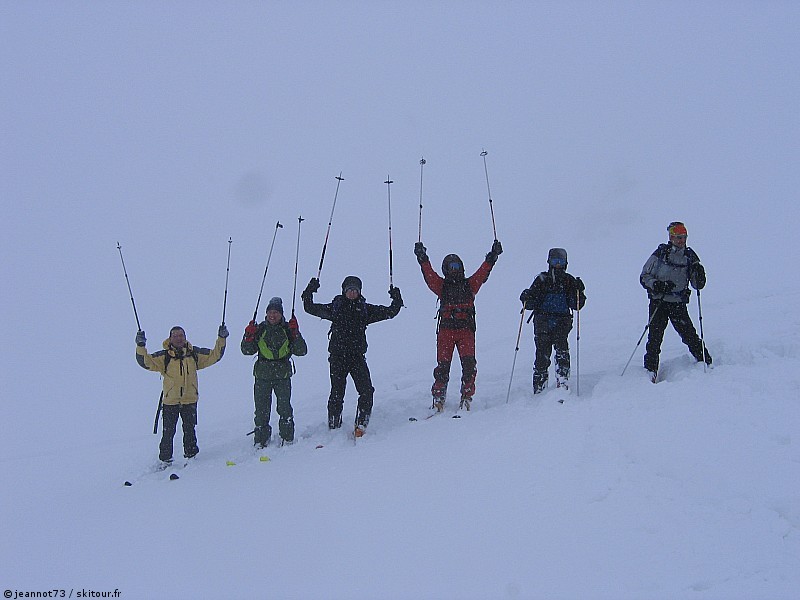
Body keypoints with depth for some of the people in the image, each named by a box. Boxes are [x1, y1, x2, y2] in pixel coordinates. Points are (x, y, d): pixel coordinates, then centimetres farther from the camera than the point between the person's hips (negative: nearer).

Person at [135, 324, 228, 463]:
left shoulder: (194, 353, 4)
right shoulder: (164, 356, -4)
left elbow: (213, 356, 10)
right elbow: (147, 362, -13)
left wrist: (221, 339, 2)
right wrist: (141, 346, -27)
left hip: (190, 400, 2)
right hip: (170, 401, -2)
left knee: (189, 430, 12)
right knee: (168, 432, 0)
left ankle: (191, 455, 25)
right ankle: (165, 459, 10)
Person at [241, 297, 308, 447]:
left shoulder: (288, 329, 3)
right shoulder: (260, 329, 6)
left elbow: (301, 351, -3)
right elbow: (247, 351, 6)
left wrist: (295, 334, -16)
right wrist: (249, 336, -11)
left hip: (283, 375, -1)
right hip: (262, 375, 1)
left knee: (284, 408, -3)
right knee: (261, 409, 2)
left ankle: (287, 439, 10)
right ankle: (261, 440, 12)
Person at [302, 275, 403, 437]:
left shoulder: (365, 309, 8)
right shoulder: (335, 307, 5)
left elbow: (389, 312, 10)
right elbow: (310, 309, 5)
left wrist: (396, 301, -3)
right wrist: (309, 293, -6)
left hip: (358, 356, 1)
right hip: (338, 356, -1)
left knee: (366, 391, -12)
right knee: (337, 393, 0)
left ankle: (361, 425, -2)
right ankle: (334, 427, 12)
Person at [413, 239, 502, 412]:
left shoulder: (469, 284, 15)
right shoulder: (442, 286, 13)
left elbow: (483, 272, 6)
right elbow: (429, 275, 0)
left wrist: (492, 256, -6)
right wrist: (422, 259, -14)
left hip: (466, 329, 0)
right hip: (446, 329, 0)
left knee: (469, 364, -12)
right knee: (443, 364, -5)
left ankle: (466, 396, -5)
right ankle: (438, 397, 5)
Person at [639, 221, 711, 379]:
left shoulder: (689, 256, 6)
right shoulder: (660, 253, -2)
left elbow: (698, 285, 8)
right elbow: (644, 277, 0)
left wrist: (698, 273, -13)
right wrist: (658, 285, -18)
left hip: (679, 303, 2)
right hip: (658, 302, -2)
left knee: (690, 335, -5)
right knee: (655, 337, -8)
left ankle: (705, 361, 12)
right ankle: (650, 370, -2)